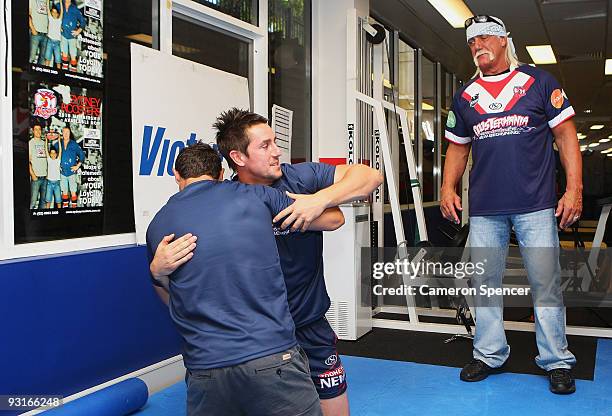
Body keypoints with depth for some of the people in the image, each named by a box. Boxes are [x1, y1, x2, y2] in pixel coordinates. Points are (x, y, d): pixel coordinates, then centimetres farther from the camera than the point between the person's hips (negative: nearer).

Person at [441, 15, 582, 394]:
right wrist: (448, 188, 2)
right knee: (485, 283, 8)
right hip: (484, 209, 3)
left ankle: (556, 361, 15)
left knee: (546, 284, 1)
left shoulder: (539, 81, 4)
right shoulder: (465, 96, 13)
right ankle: (490, 355, 21)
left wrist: (574, 189, -7)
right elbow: (458, 148, 18)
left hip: (536, 206, -3)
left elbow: (566, 135, 2)